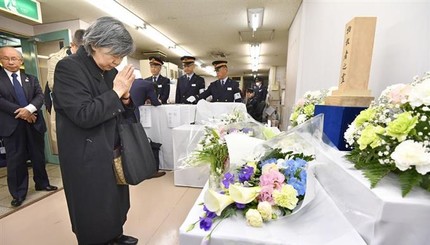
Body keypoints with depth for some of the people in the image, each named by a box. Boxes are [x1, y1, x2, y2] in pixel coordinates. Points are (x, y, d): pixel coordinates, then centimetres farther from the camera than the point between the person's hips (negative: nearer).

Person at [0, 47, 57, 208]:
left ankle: (42, 183, 28)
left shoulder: (31, 79, 12)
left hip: (34, 122, 2)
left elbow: (40, 96, -2)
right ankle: (18, 193, 17)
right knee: (15, 160, 4)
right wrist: (20, 113, -14)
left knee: (38, 156, 12)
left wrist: (29, 109, -19)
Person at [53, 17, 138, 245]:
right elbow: (84, 115, -24)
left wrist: (125, 96, -10)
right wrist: (116, 92, -20)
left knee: (116, 202, 22)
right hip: (87, 157, -7)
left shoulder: (110, 71, 7)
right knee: (94, 212, 10)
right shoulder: (68, 68, -13)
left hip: (112, 152, 7)